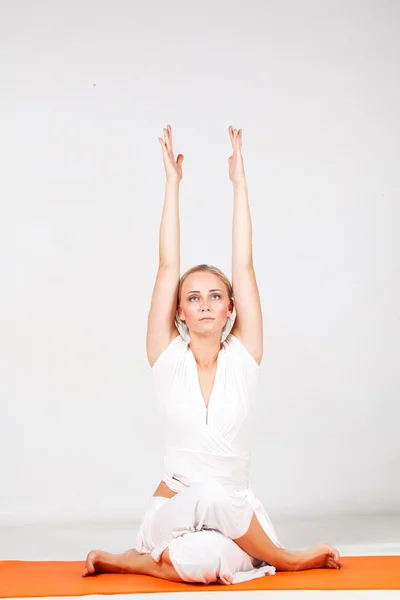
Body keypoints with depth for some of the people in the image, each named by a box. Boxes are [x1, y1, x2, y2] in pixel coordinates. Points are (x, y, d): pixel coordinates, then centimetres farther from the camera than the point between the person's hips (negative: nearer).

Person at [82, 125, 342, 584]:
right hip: (176, 506, -1)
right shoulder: (168, 357, -2)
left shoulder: (242, 356, -1)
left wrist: (239, 182, -7)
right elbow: (168, 267, -7)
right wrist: (172, 182, -7)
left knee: (206, 562, -28)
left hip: (234, 510, 2)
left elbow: (244, 266, -6)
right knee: (198, 563, -32)